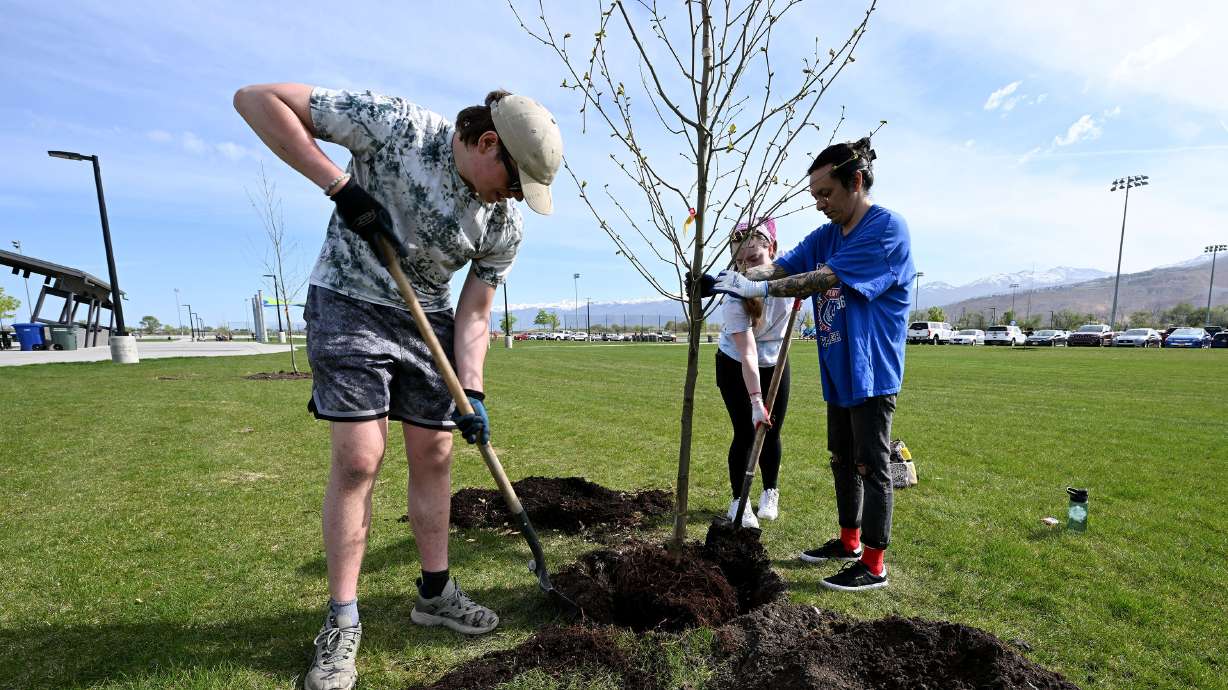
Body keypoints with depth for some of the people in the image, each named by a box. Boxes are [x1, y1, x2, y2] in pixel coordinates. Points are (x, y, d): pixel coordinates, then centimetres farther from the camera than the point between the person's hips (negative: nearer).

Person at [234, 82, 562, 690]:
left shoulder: (506, 224, -8)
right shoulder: (395, 125, -18)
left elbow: (474, 313, -4)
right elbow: (255, 98, -13)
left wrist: (472, 391, -14)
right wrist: (339, 185, -24)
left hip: (428, 320, 4)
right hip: (349, 305, -4)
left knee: (434, 455, 4)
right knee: (359, 459, -9)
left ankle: (435, 592, 22)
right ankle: (342, 623, 9)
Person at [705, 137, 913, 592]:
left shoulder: (887, 228, -15)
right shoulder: (826, 235, 11)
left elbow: (826, 278, -25)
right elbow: (781, 266, 0)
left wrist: (757, 288, -27)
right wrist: (738, 279, -18)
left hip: (871, 372, -8)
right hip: (838, 373, 8)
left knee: (871, 466, 2)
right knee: (843, 461, 18)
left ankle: (874, 564, 18)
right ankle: (849, 541, 35)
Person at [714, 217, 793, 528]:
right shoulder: (735, 296, -32)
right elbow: (747, 354, -35)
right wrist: (755, 401, -40)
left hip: (775, 363, 4)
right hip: (735, 366, -3)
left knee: (771, 433, 7)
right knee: (745, 434, -6)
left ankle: (770, 493, 29)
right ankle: (738, 501, 13)